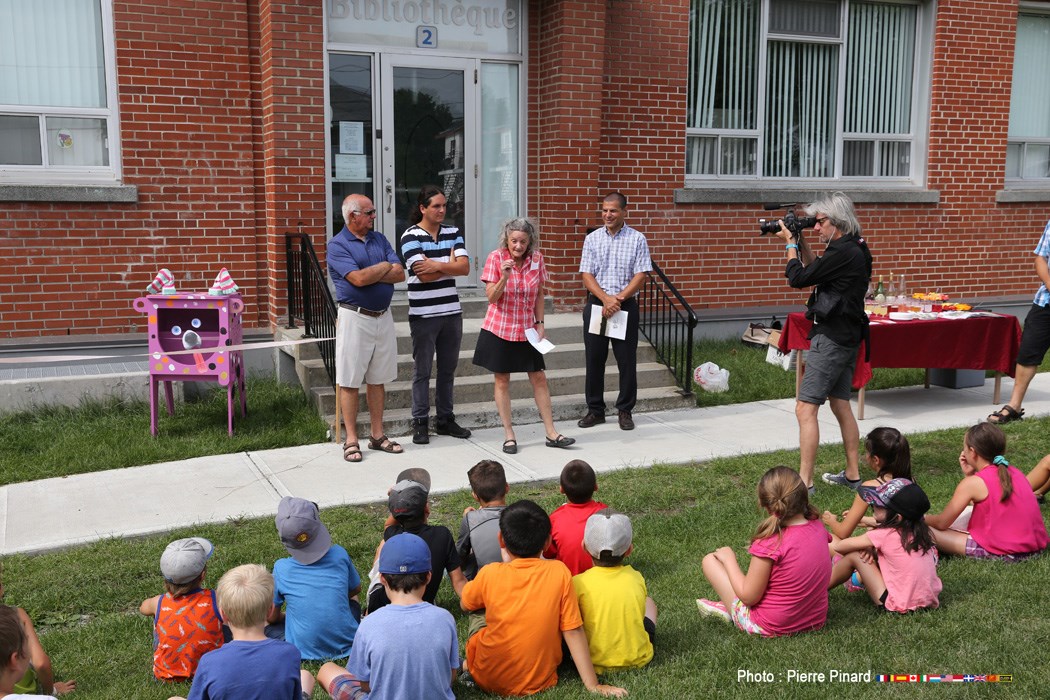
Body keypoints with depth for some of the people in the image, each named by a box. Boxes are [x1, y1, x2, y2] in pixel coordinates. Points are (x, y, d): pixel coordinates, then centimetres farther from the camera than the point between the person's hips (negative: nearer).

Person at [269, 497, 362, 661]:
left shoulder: (281, 568, -13)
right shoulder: (339, 554, -9)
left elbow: (271, 617, 0)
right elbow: (356, 589, 10)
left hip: (305, 651, -2)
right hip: (347, 645, 3)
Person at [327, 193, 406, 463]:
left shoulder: (379, 239, 11)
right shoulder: (337, 245, -7)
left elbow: (400, 274, 0)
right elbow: (359, 279, -20)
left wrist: (369, 274, -11)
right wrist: (384, 266, -4)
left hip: (383, 316, 6)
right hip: (355, 317, -6)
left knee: (377, 379, 11)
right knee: (350, 381, 0)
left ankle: (377, 435, 20)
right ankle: (351, 440, 7)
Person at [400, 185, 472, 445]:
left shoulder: (453, 233, 8)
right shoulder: (411, 236, -6)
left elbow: (465, 267, -4)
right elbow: (424, 275, -16)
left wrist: (437, 265, -16)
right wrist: (451, 263, -6)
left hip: (452, 312, 5)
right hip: (423, 314, -5)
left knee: (448, 369, 11)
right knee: (422, 370, 3)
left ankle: (445, 419, 21)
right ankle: (420, 422, 11)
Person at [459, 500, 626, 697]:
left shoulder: (490, 574, -13)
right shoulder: (559, 572, -13)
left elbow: (465, 605, 7)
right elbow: (573, 631, -11)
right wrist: (593, 685, -4)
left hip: (490, 681, 1)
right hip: (541, 683, 0)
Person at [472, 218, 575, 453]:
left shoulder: (536, 258, -2)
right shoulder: (495, 258, -11)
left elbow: (539, 294, 7)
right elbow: (491, 297, -14)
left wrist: (540, 323, 2)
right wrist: (504, 276, -28)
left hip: (527, 330, 3)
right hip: (499, 329, -3)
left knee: (539, 378, 5)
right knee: (502, 381, 4)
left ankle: (551, 432, 14)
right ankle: (509, 435, 14)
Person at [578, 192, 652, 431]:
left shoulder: (637, 239, 0)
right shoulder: (592, 239, 5)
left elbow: (640, 276, -5)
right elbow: (587, 275, 0)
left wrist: (618, 299, -15)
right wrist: (606, 298, -14)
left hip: (626, 305, -2)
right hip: (596, 304, 2)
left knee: (627, 360, 2)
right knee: (594, 359, 6)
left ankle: (625, 411, 15)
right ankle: (595, 410, 17)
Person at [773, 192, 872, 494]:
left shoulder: (843, 252, -20)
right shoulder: (854, 249, 12)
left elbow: (798, 278, -17)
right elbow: (815, 272, 21)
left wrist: (790, 243, -2)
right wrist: (800, 242, 11)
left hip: (832, 338, -11)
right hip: (846, 336, 11)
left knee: (805, 409, -10)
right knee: (841, 404, 18)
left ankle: (805, 482, -8)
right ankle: (852, 474, 26)